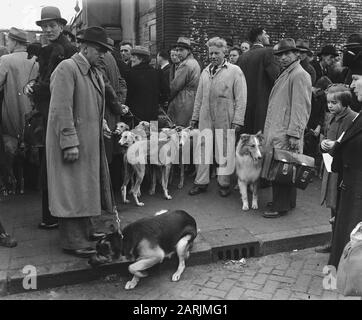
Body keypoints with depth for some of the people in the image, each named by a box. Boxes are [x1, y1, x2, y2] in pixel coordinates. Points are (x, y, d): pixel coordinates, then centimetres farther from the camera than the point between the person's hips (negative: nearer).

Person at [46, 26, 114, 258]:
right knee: (72, 190, -3)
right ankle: (72, 242, 7)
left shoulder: (96, 73, 15)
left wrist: (103, 126, 12)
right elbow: (62, 109, -20)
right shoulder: (67, 69, -13)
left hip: (91, 141, 9)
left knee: (87, 187, 16)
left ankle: (84, 231, 30)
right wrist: (70, 143, -23)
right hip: (71, 141, -9)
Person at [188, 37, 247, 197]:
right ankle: (201, 182, 16)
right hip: (205, 117, 5)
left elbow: (241, 98, -5)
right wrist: (195, 117, 12)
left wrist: (238, 121, -12)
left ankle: (224, 183, 17)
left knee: (224, 152, 4)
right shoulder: (205, 71, 14)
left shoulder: (235, 71, -1)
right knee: (202, 149, 5)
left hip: (225, 118, -4)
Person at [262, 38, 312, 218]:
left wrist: (294, 134, -20)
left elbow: (301, 107, -16)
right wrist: (268, 129, 21)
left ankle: (280, 207, 1)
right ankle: (288, 202, 25)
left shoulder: (299, 75, -9)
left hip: (286, 134, -10)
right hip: (276, 131, 10)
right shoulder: (285, 74, 21)